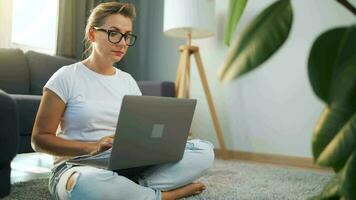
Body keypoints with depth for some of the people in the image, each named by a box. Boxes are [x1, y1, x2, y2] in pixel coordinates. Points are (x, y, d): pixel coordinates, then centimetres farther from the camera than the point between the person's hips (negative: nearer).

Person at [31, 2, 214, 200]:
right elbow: (40, 139, -5)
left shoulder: (128, 81, 13)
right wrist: (92, 147, -19)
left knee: (204, 150, -13)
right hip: (78, 168, -4)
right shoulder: (66, 77, -3)